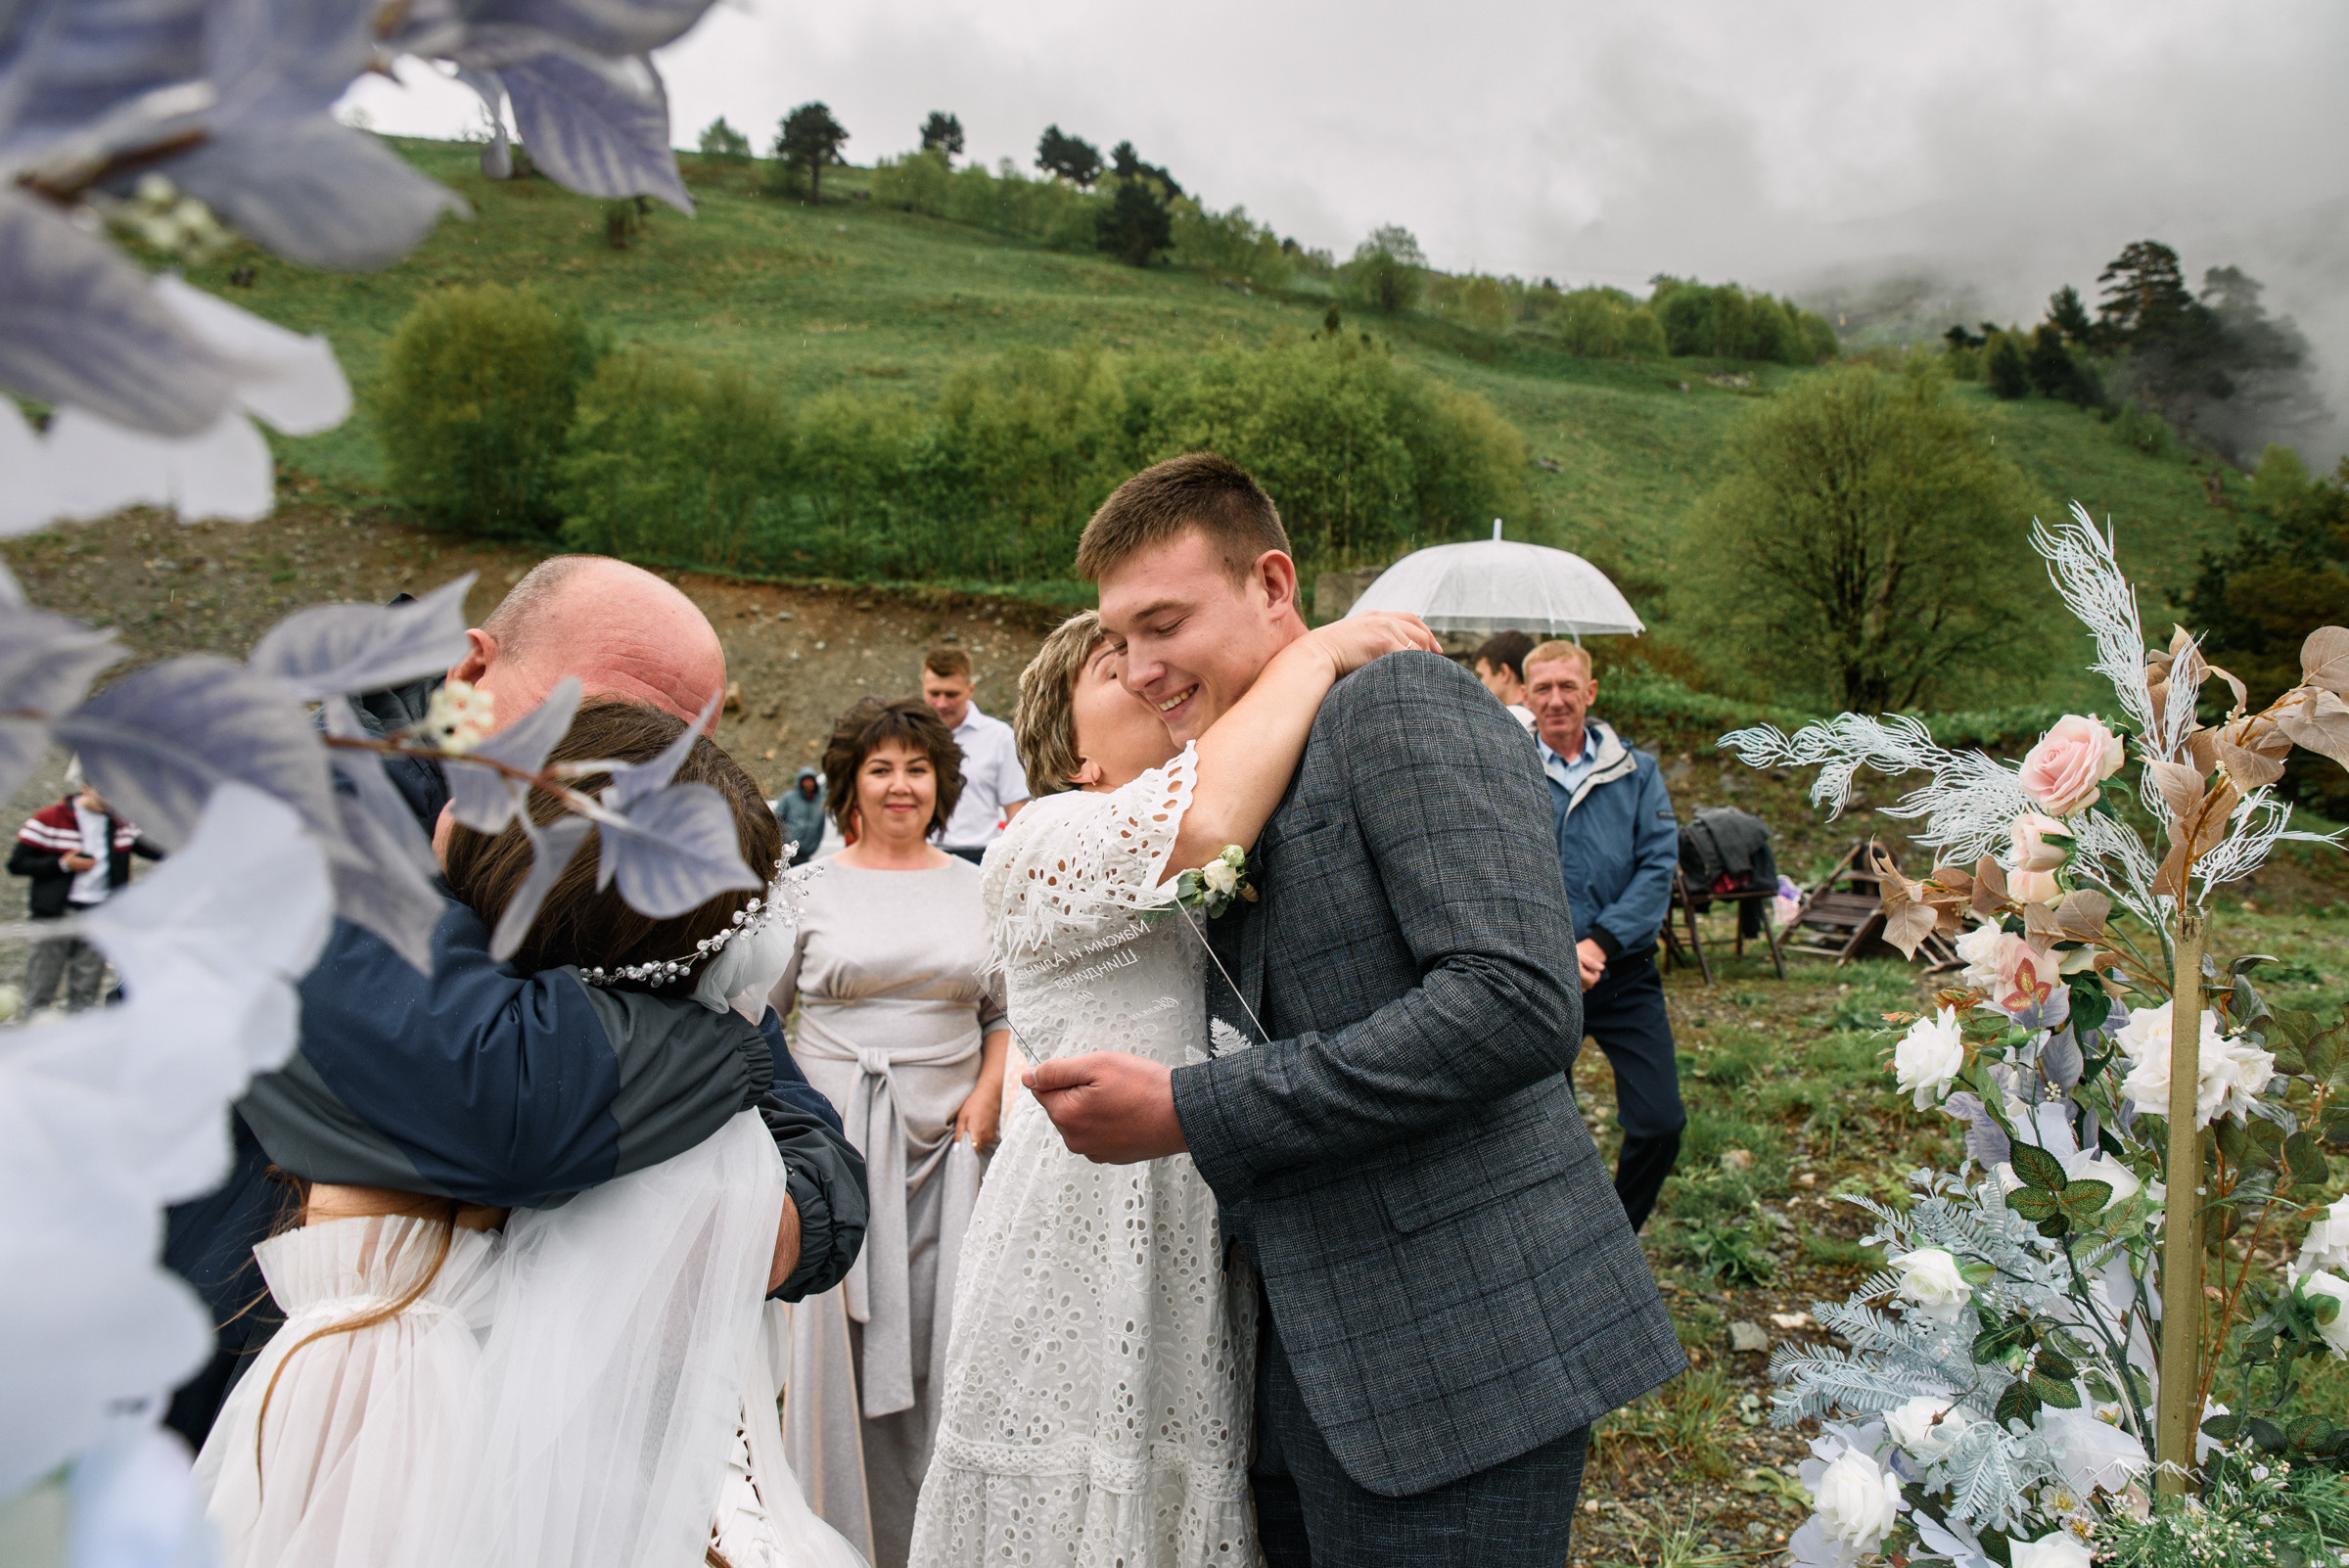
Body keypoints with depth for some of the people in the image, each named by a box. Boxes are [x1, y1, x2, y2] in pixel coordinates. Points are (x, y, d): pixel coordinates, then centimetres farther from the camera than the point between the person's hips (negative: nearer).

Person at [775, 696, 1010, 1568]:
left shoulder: (976, 888, 9)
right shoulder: (810, 886, 3)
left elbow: (1007, 1011, 14)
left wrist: (988, 1093, -2)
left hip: (947, 1137, 2)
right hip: (836, 1136, -1)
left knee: (940, 1343, 4)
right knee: (839, 1340, 1)